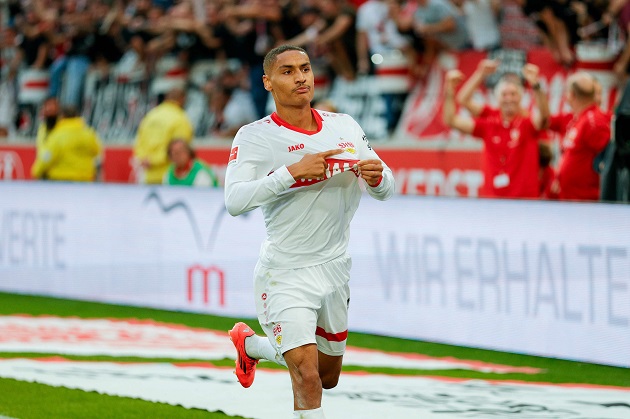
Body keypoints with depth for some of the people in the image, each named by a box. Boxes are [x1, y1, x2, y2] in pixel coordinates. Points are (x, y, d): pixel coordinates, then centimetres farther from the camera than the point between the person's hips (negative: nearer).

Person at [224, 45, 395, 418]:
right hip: (286, 273, -6)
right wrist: (292, 171, -33)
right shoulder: (255, 137, -11)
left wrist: (376, 176, -16)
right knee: (307, 378, -21)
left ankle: (252, 344, 48)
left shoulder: (346, 127, 4)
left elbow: (387, 189, 8)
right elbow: (235, 201, -24)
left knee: (328, 378, 21)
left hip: (335, 268, 6)